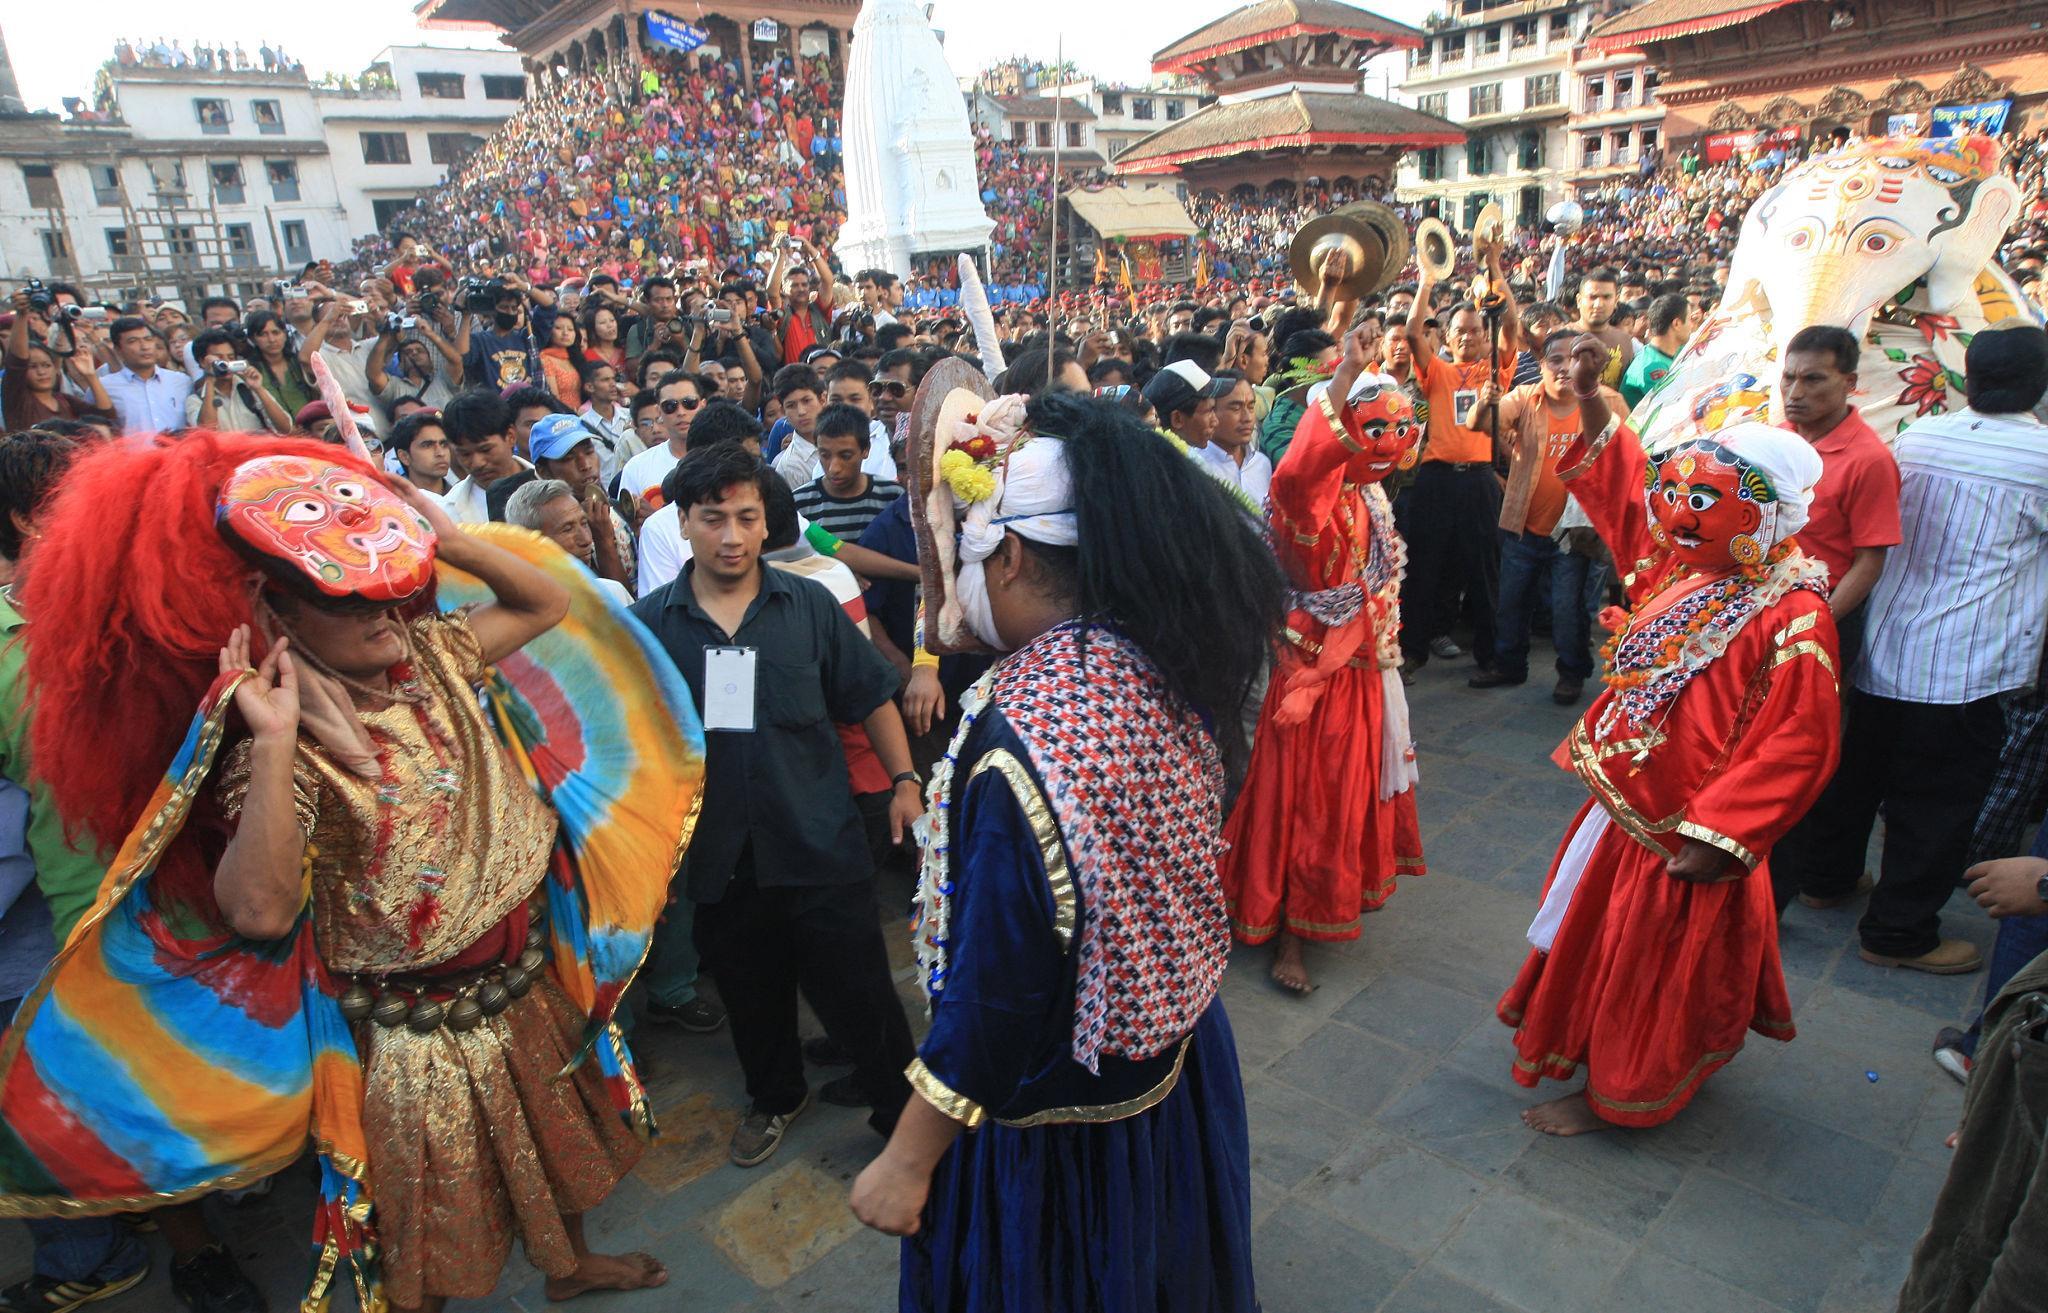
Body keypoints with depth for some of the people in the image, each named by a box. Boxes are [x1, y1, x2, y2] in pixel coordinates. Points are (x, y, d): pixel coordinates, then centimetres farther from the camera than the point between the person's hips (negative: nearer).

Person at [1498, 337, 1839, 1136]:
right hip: (1626, 801, 8)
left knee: (1649, 965, 9)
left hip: (1680, 834, -8)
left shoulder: (1793, 618, -23)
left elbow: (1794, 748, -24)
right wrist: (1590, 399, 1)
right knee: (1604, 938, 24)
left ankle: (1615, 1096, 29)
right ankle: (1601, 1057, 46)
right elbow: (1626, 491, 9)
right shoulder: (1687, 567, -1)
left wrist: (1717, 841, -25)